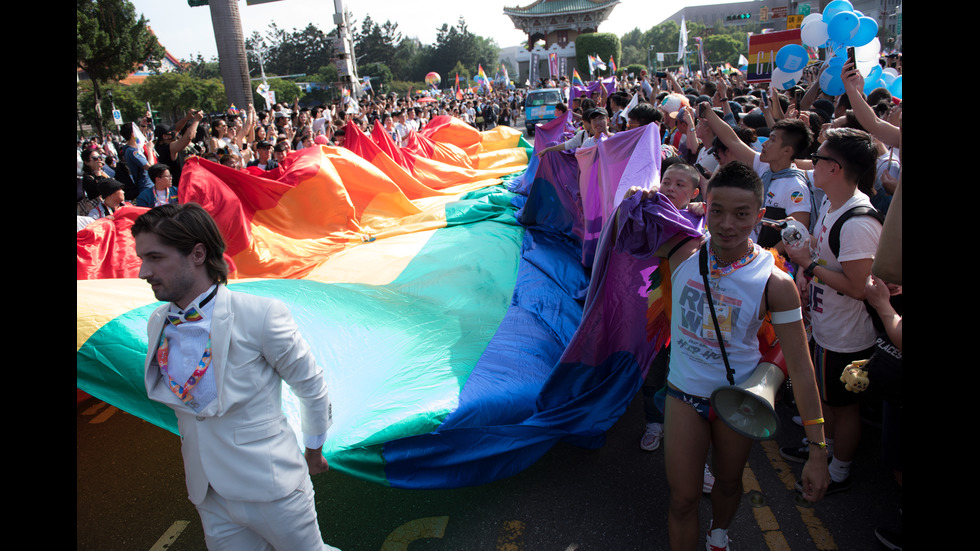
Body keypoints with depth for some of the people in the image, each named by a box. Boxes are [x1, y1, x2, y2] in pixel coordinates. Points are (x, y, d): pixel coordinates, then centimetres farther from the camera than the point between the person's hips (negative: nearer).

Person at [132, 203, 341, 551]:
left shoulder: (261, 316, -21)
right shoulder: (157, 324, -1)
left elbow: (311, 388, -8)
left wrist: (314, 450, 5)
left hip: (270, 486, -5)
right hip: (207, 494, 5)